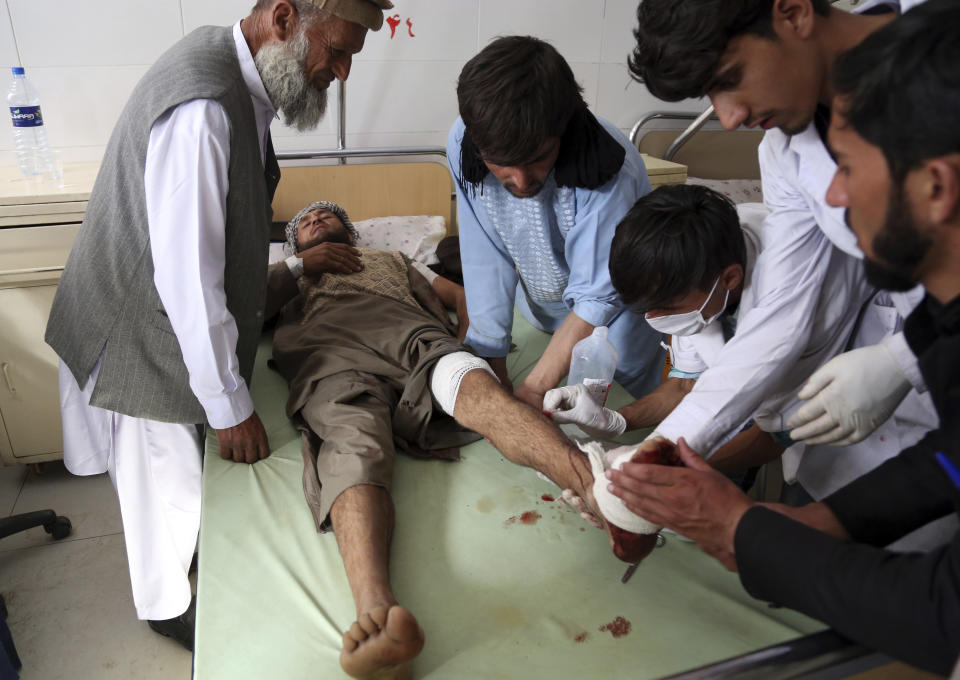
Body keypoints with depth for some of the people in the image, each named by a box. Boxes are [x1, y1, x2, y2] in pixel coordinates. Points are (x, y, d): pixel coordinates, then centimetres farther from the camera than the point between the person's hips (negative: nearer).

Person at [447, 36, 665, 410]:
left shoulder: (611, 171, -36)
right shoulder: (462, 145, -24)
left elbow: (597, 298, -32)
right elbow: (488, 261, -19)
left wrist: (534, 388, -38)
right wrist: (493, 368, -18)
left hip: (615, 311, -3)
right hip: (538, 302, 4)